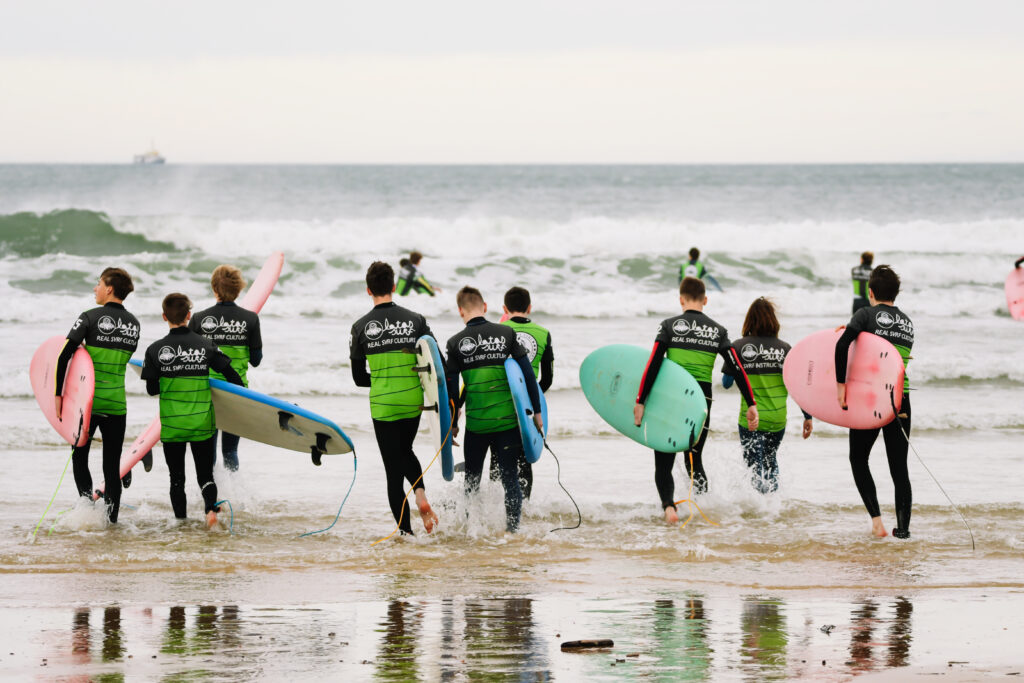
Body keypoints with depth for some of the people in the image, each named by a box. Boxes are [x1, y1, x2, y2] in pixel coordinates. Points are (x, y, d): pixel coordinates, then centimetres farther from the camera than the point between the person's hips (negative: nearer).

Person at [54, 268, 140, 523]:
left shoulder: (91, 318, -9)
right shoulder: (133, 323, 5)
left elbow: (64, 356, -13)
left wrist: (58, 393, -8)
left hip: (87, 399, -3)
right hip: (117, 402, 3)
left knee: (79, 456, 11)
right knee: (112, 462, 11)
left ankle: (87, 499, -8)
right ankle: (111, 514, 10)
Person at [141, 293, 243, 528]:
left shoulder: (155, 350, -6)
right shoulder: (206, 346, -4)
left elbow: (152, 390, -1)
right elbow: (232, 375, 0)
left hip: (171, 425, -1)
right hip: (202, 424, 1)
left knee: (177, 478, 12)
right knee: (205, 474, 9)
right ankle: (211, 507, -18)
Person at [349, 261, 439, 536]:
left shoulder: (361, 327, -3)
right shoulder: (415, 320, -1)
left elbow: (359, 378, 2)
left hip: (382, 405, -2)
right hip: (413, 402, 2)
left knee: (393, 468, 5)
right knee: (405, 451, 28)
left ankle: (406, 533, 2)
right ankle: (420, 493, 1)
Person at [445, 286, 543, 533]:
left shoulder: (456, 343, -1)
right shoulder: (506, 333, 0)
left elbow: (451, 388, 2)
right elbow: (528, 374, 0)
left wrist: (452, 424, 13)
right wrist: (537, 411, 8)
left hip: (476, 422, 0)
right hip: (508, 420, 0)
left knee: (472, 480, 15)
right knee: (510, 478, 7)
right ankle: (512, 529, 3)